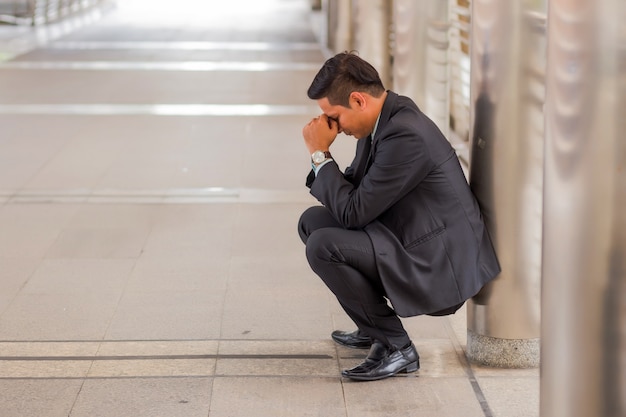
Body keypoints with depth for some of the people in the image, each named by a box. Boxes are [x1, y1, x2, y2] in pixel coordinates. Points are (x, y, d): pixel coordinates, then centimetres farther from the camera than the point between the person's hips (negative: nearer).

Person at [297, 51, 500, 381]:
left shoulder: (406, 135, -26)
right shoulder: (383, 119, 4)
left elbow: (354, 212, -23)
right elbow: (354, 189, 15)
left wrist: (320, 154, -14)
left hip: (438, 267, -11)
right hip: (411, 242, 11)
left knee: (323, 246, -23)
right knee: (312, 221, 13)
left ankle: (396, 347, -10)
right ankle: (373, 328, 21)